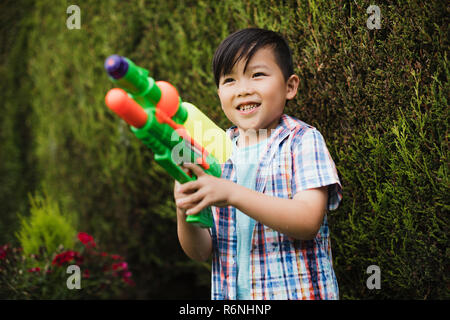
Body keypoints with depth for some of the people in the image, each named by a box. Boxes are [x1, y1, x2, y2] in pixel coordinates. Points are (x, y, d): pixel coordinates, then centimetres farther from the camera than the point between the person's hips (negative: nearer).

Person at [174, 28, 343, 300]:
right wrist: (185, 214, -21)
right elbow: (201, 252, -1)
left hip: (297, 291, -3)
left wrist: (231, 193, -29)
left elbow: (308, 221, -22)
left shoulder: (303, 141, -8)